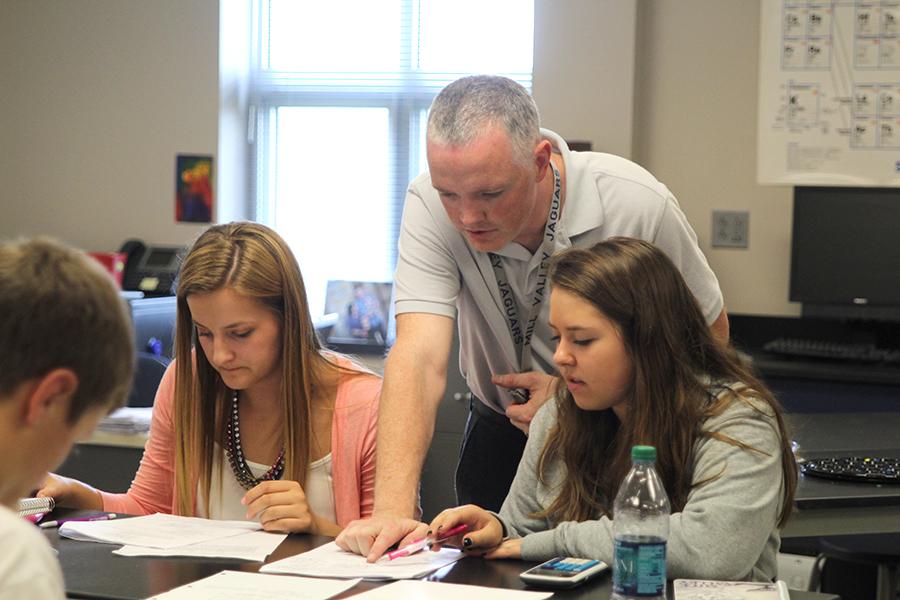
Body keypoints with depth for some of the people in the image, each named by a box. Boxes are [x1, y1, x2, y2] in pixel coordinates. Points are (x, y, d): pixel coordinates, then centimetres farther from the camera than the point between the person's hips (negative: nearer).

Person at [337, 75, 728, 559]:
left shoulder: (638, 205, -24)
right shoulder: (430, 205, -21)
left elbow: (709, 332, -10)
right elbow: (420, 357, -30)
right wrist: (393, 506, -43)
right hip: (503, 432, 1)